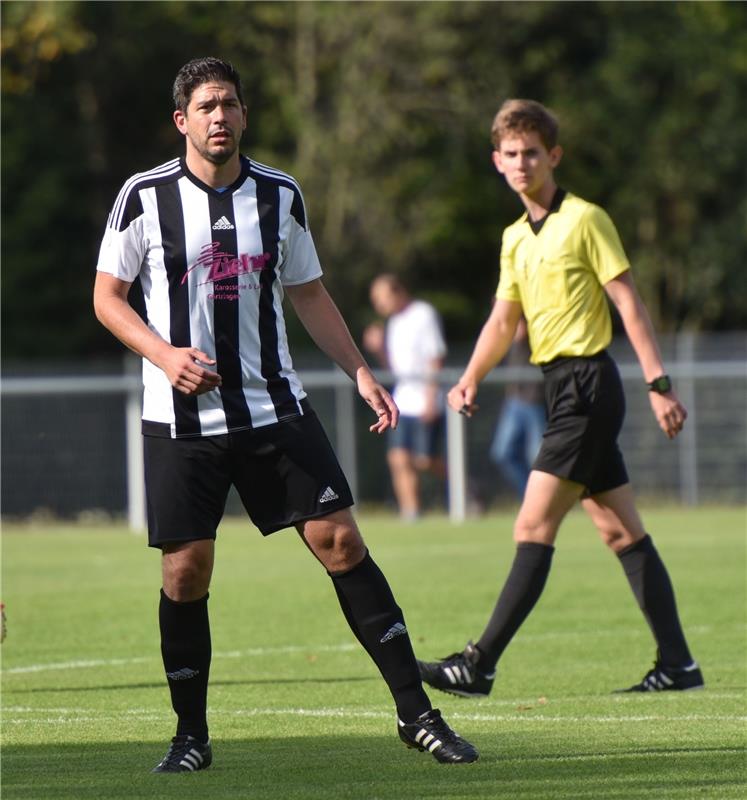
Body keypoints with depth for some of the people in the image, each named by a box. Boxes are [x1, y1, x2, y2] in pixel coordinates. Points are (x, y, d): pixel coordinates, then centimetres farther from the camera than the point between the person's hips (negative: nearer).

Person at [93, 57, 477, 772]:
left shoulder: (280, 196, 6)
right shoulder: (146, 197, -2)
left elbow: (308, 294, 16)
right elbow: (107, 296, 2)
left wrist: (359, 371, 7)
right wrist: (165, 355, -13)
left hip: (274, 409, 2)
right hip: (181, 418, -2)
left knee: (340, 541, -6)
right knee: (185, 571, -3)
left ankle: (415, 713, -2)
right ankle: (190, 735, 14)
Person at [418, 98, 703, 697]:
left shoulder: (585, 220, -8)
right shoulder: (515, 238, 16)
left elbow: (629, 303, -10)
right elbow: (503, 320, 18)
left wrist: (659, 383, -14)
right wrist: (471, 378, 2)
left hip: (587, 382, -9)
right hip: (562, 386, 9)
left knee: (534, 528, -11)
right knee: (621, 532, 8)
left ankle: (481, 664, -14)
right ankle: (677, 663, 11)